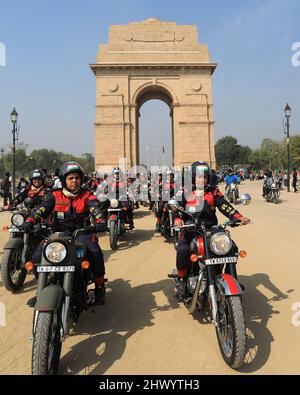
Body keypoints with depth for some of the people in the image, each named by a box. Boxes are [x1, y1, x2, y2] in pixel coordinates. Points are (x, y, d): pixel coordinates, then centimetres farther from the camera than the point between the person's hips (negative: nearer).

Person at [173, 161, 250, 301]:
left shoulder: (213, 192, 12)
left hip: (210, 229, 2)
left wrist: (239, 217, -16)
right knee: (183, 250, -29)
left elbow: (225, 206, 1)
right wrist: (177, 219, -26)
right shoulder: (185, 192, 8)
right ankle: (182, 281, -6)